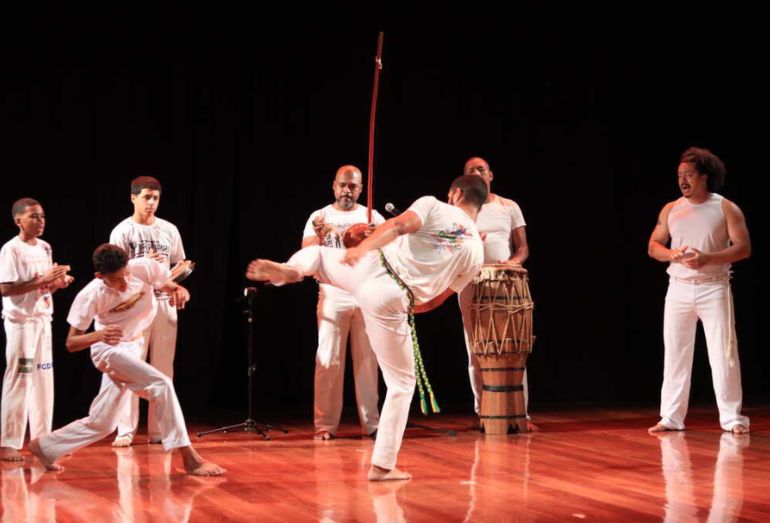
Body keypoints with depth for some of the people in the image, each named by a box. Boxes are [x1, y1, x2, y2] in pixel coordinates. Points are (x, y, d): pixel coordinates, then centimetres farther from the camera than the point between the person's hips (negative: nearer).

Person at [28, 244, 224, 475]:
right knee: (161, 385, -27)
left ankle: (44, 447, 29)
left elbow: (175, 288, -5)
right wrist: (98, 335, -39)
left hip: (134, 348, 5)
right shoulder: (90, 296, -26)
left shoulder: (144, 268, -20)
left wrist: (181, 293, -30)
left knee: (101, 423, 12)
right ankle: (189, 458, -22)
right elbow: (71, 343, -18)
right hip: (109, 350, -5)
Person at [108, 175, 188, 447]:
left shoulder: (169, 230, 9)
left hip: (164, 303, 4)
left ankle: (158, 430, 10)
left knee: (163, 369, 5)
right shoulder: (122, 232, -3)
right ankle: (126, 431, -4)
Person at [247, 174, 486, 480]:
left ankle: (288, 270, -1)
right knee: (402, 384, 13)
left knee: (317, 253, 33)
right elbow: (436, 300, 17)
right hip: (391, 303, 0)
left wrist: (362, 247, -16)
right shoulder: (475, 252, 12)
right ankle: (382, 465, 9)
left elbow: (398, 225, -14)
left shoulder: (433, 205, 6)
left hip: (367, 268, 0)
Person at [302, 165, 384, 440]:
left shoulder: (373, 217, 9)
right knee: (328, 361, -5)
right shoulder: (319, 217, 4)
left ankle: (371, 422, 10)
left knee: (367, 359, 4)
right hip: (333, 295, -2)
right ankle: (325, 424, -1)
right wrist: (320, 237, -26)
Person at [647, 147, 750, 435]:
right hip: (679, 289, 3)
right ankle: (671, 417, 10)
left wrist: (707, 258, -20)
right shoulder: (670, 210, 9)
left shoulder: (726, 208, -1)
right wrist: (673, 254, -12)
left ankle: (732, 418, 2)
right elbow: (653, 247, 10)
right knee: (675, 353, 4)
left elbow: (744, 248, -7)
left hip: (713, 288, -3)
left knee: (723, 353, -5)